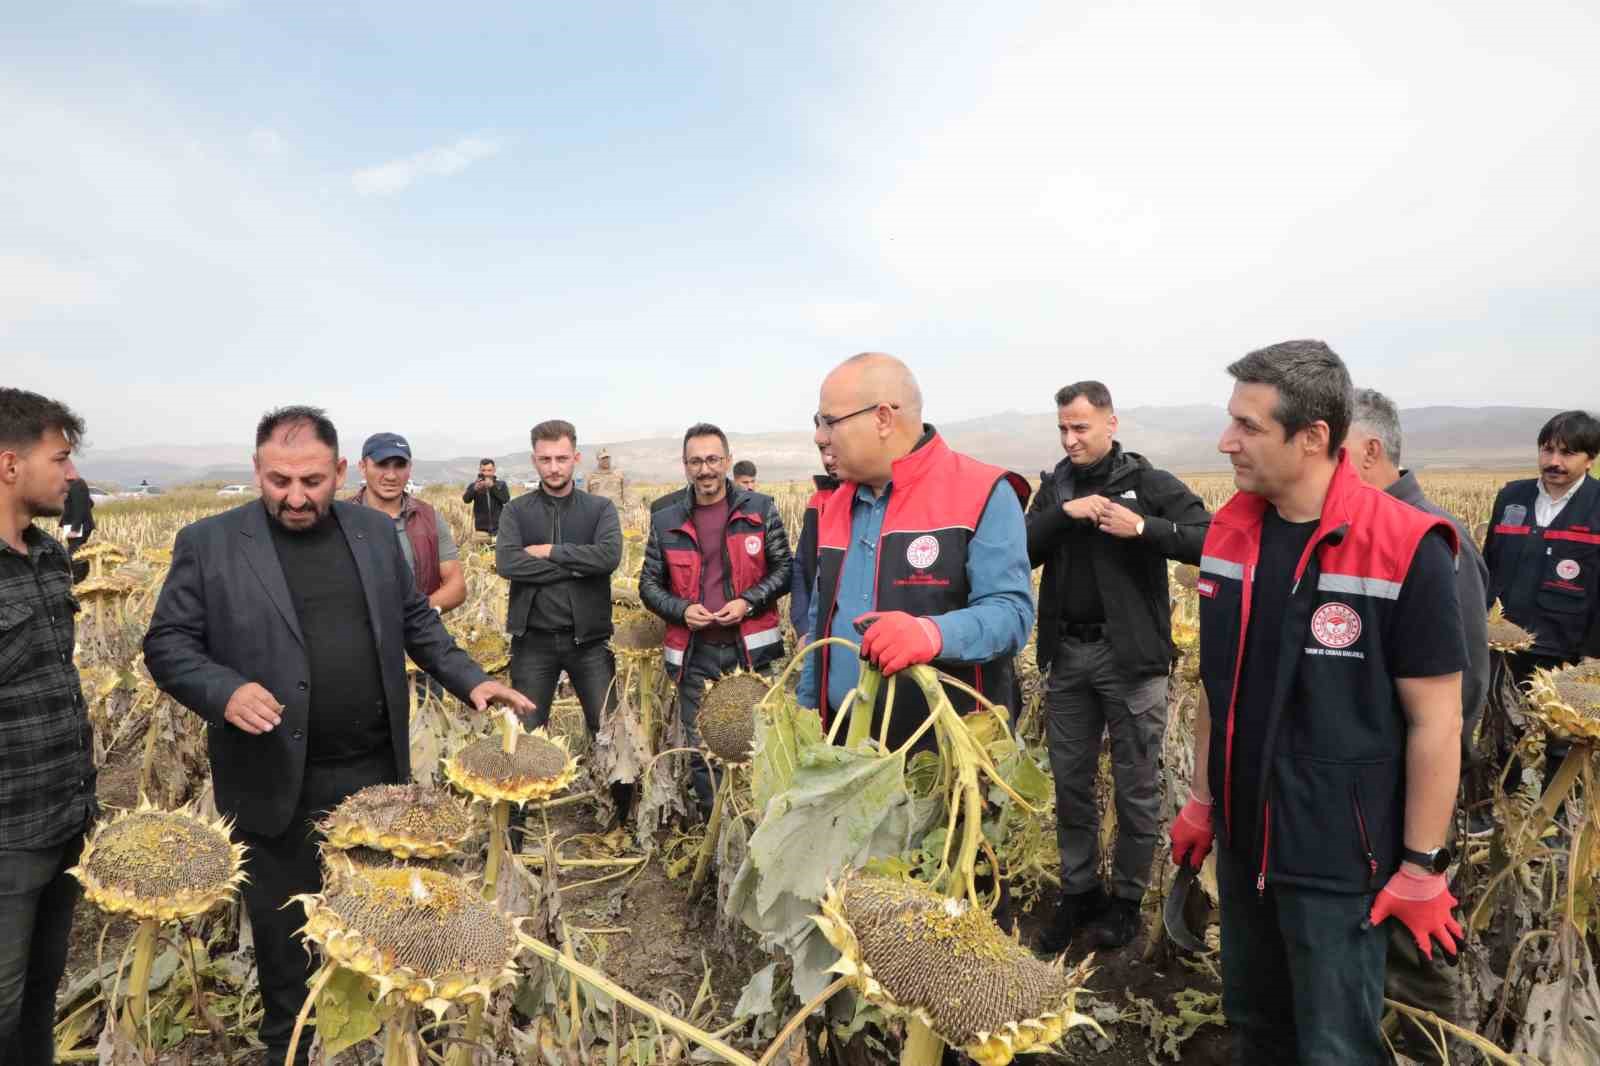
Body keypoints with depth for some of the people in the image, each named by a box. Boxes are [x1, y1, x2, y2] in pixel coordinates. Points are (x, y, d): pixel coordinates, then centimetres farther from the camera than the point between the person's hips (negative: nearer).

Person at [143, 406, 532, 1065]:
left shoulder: (376, 531, 4)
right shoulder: (208, 543, -6)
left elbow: (415, 620, 11)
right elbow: (167, 643, -4)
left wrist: (470, 680, 1)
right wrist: (224, 691, -22)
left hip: (374, 770, 3)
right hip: (275, 781, -2)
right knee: (283, 923, 14)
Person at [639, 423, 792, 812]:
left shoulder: (760, 509, 0)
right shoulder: (666, 519, 3)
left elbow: (783, 569, 4)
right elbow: (649, 584, 9)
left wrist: (749, 602, -12)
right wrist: (681, 609, -10)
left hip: (750, 647, -1)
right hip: (694, 652, 1)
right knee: (700, 747, 9)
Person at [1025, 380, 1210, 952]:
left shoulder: (1150, 483, -3)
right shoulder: (1054, 486, 9)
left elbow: (1210, 540, -13)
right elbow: (1020, 552, -1)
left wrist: (1144, 528, -23)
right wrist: (1064, 513, -13)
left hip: (1131, 656, -4)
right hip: (1067, 655, 4)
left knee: (1136, 785, 8)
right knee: (1070, 782, 12)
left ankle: (1128, 899, 26)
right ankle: (1077, 892, 28)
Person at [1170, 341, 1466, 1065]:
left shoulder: (1406, 549, -18)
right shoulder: (1229, 530, 0)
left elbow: (1435, 722, -13)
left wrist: (1422, 866, -9)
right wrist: (1203, 798, 11)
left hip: (1340, 856, -5)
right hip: (1242, 840, 6)